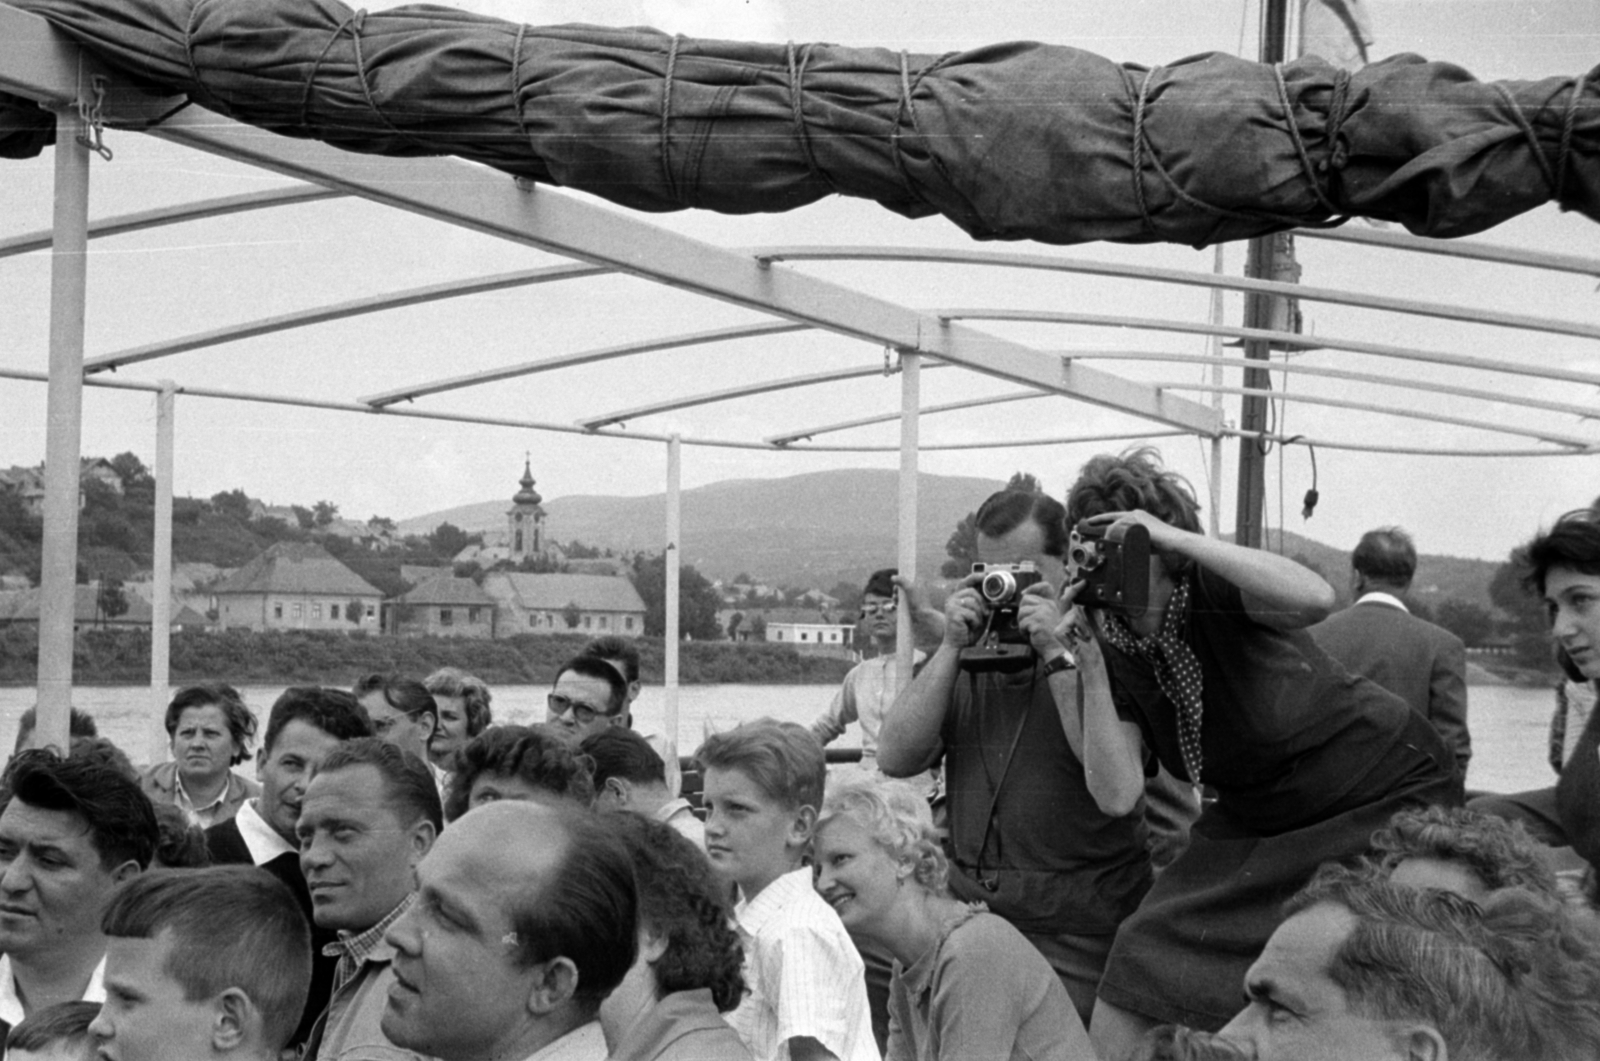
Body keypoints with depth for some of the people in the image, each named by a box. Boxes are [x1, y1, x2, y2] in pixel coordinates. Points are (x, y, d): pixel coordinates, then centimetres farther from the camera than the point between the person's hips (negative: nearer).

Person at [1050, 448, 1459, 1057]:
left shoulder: (1213, 592, -20)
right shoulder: (1114, 652, -6)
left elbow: (1316, 598, -43)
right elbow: (1117, 796, -16)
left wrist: (1181, 539, -41)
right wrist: (1090, 664, -24)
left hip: (1392, 790, -5)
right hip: (1257, 822, 5)